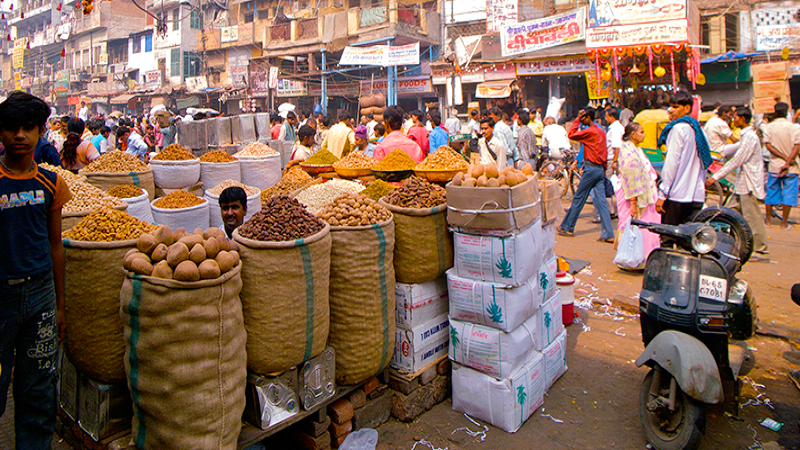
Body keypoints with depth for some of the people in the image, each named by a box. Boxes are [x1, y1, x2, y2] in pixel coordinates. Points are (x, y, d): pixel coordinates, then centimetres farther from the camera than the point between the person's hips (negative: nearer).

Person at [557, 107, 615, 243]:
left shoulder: (589, 131, -13)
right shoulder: (601, 131, 14)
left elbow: (571, 135, -11)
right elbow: (605, 152, 17)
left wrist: (577, 119, -6)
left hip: (591, 168, -8)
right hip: (600, 169, 8)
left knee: (578, 199, 3)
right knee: (601, 202, 5)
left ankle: (567, 228, 15)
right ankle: (608, 234, 2)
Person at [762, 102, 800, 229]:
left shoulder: (768, 127, -2)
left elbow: (768, 145, -11)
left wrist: (783, 156, -10)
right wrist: (788, 162, -15)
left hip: (774, 165, 1)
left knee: (771, 191, 13)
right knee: (789, 193, 6)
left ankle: (768, 219, 22)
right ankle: (784, 222, 7)